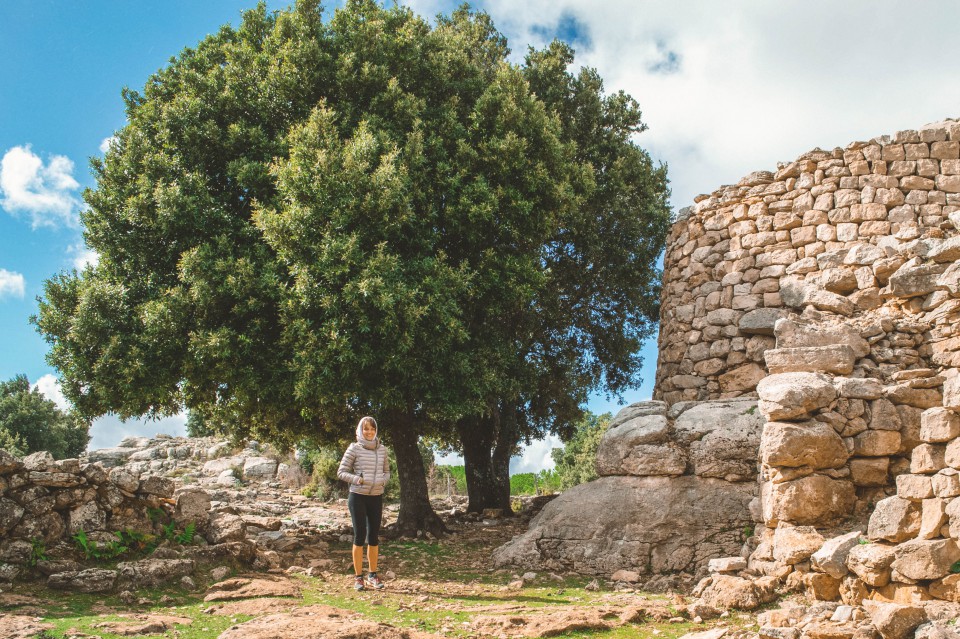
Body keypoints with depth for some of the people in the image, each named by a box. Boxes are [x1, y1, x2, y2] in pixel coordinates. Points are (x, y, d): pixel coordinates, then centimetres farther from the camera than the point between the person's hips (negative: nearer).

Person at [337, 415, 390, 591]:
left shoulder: (382, 449, 6)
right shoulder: (354, 449, -6)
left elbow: (387, 471, 15)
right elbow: (341, 472, -5)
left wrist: (383, 481, -6)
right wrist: (357, 479, -19)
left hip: (376, 497, 4)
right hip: (358, 496, -4)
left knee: (374, 536, 9)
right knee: (360, 535, -2)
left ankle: (373, 575, 20)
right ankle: (358, 577, 7)